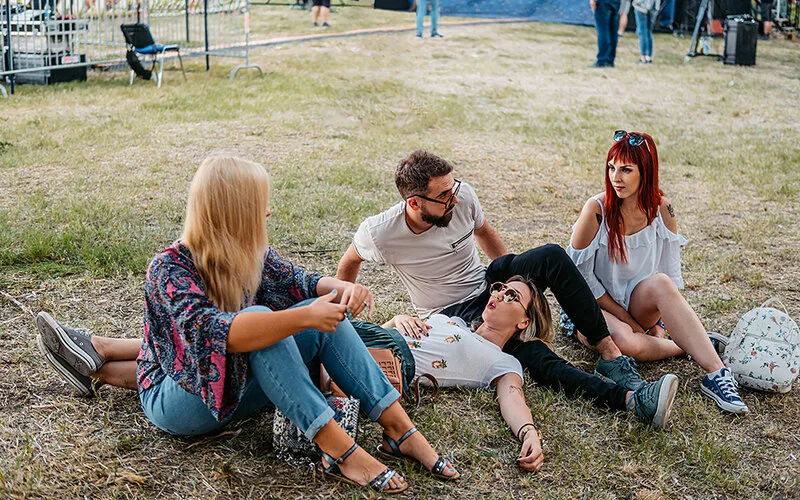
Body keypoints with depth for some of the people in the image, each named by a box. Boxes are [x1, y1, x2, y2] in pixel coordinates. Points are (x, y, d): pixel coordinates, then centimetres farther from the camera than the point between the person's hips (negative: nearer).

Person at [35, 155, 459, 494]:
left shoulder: (249, 255, -1)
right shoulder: (169, 269, -23)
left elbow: (299, 282, 9)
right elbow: (211, 329, -39)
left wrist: (343, 288, -14)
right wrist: (302, 317, -44)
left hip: (238, 386, 7)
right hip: (178, 403, -7)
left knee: (327, 314, -12)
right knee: (259, 319, -35)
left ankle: (398, 426, -19)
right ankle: (338, 450, -36)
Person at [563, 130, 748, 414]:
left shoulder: (662, 209, -6)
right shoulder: (597, 210, -17)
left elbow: (670, 271, 2)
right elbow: (581, 275, -13)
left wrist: (658, 322, -9)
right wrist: (628, 320, -12)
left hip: (638, 305, 3)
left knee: (660, 283, -33)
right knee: (627, 342, -37)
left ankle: (715, 373, -32)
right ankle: (694, 347, -12)